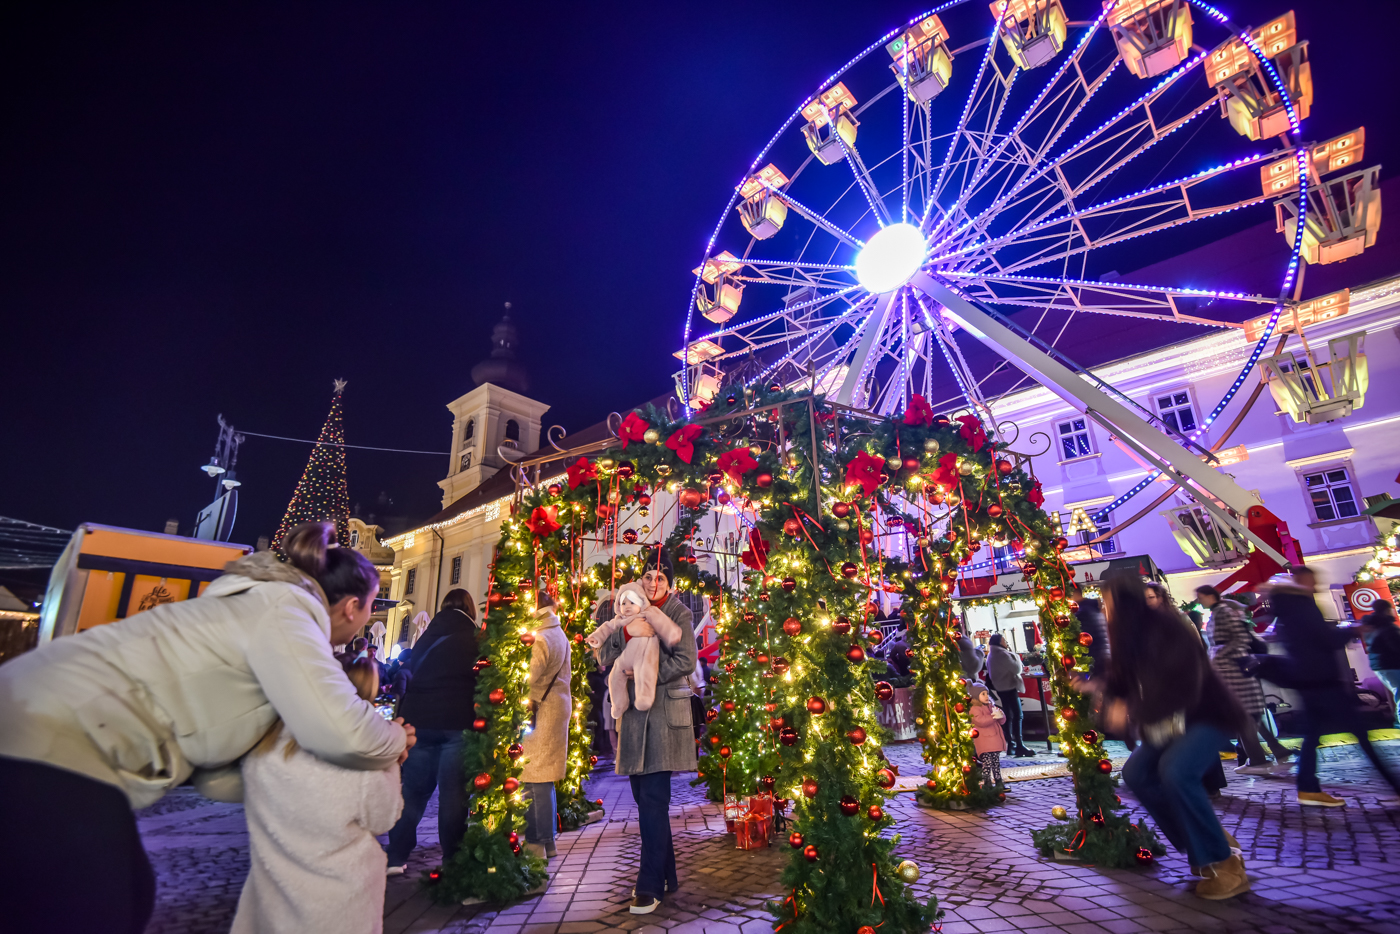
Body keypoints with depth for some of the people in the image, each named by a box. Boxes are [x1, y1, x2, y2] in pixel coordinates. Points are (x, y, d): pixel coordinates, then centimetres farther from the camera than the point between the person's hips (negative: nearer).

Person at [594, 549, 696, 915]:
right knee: (646, 798, 11)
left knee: (653, 800, -5)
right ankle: (665, 875, 27)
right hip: (633, 711, 5)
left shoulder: (678, 612, -1)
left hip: (664, 712, -5)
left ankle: (650, 885, 6)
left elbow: (686, 660, -9)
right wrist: (627, 632, -17)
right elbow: (607, 655, 1)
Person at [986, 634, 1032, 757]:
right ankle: (1019, 746, -14)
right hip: (1009, 687, -10)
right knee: (1017, 715, -10)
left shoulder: (991, 655, 13)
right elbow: (1017, 669, -16)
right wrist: (1015, 656, -2)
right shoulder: (1003, 654, -18)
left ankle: (1010, 744, 15)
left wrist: (1020, 668, 13)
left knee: (1008, 716, 12)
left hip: (1000, 688, 10)